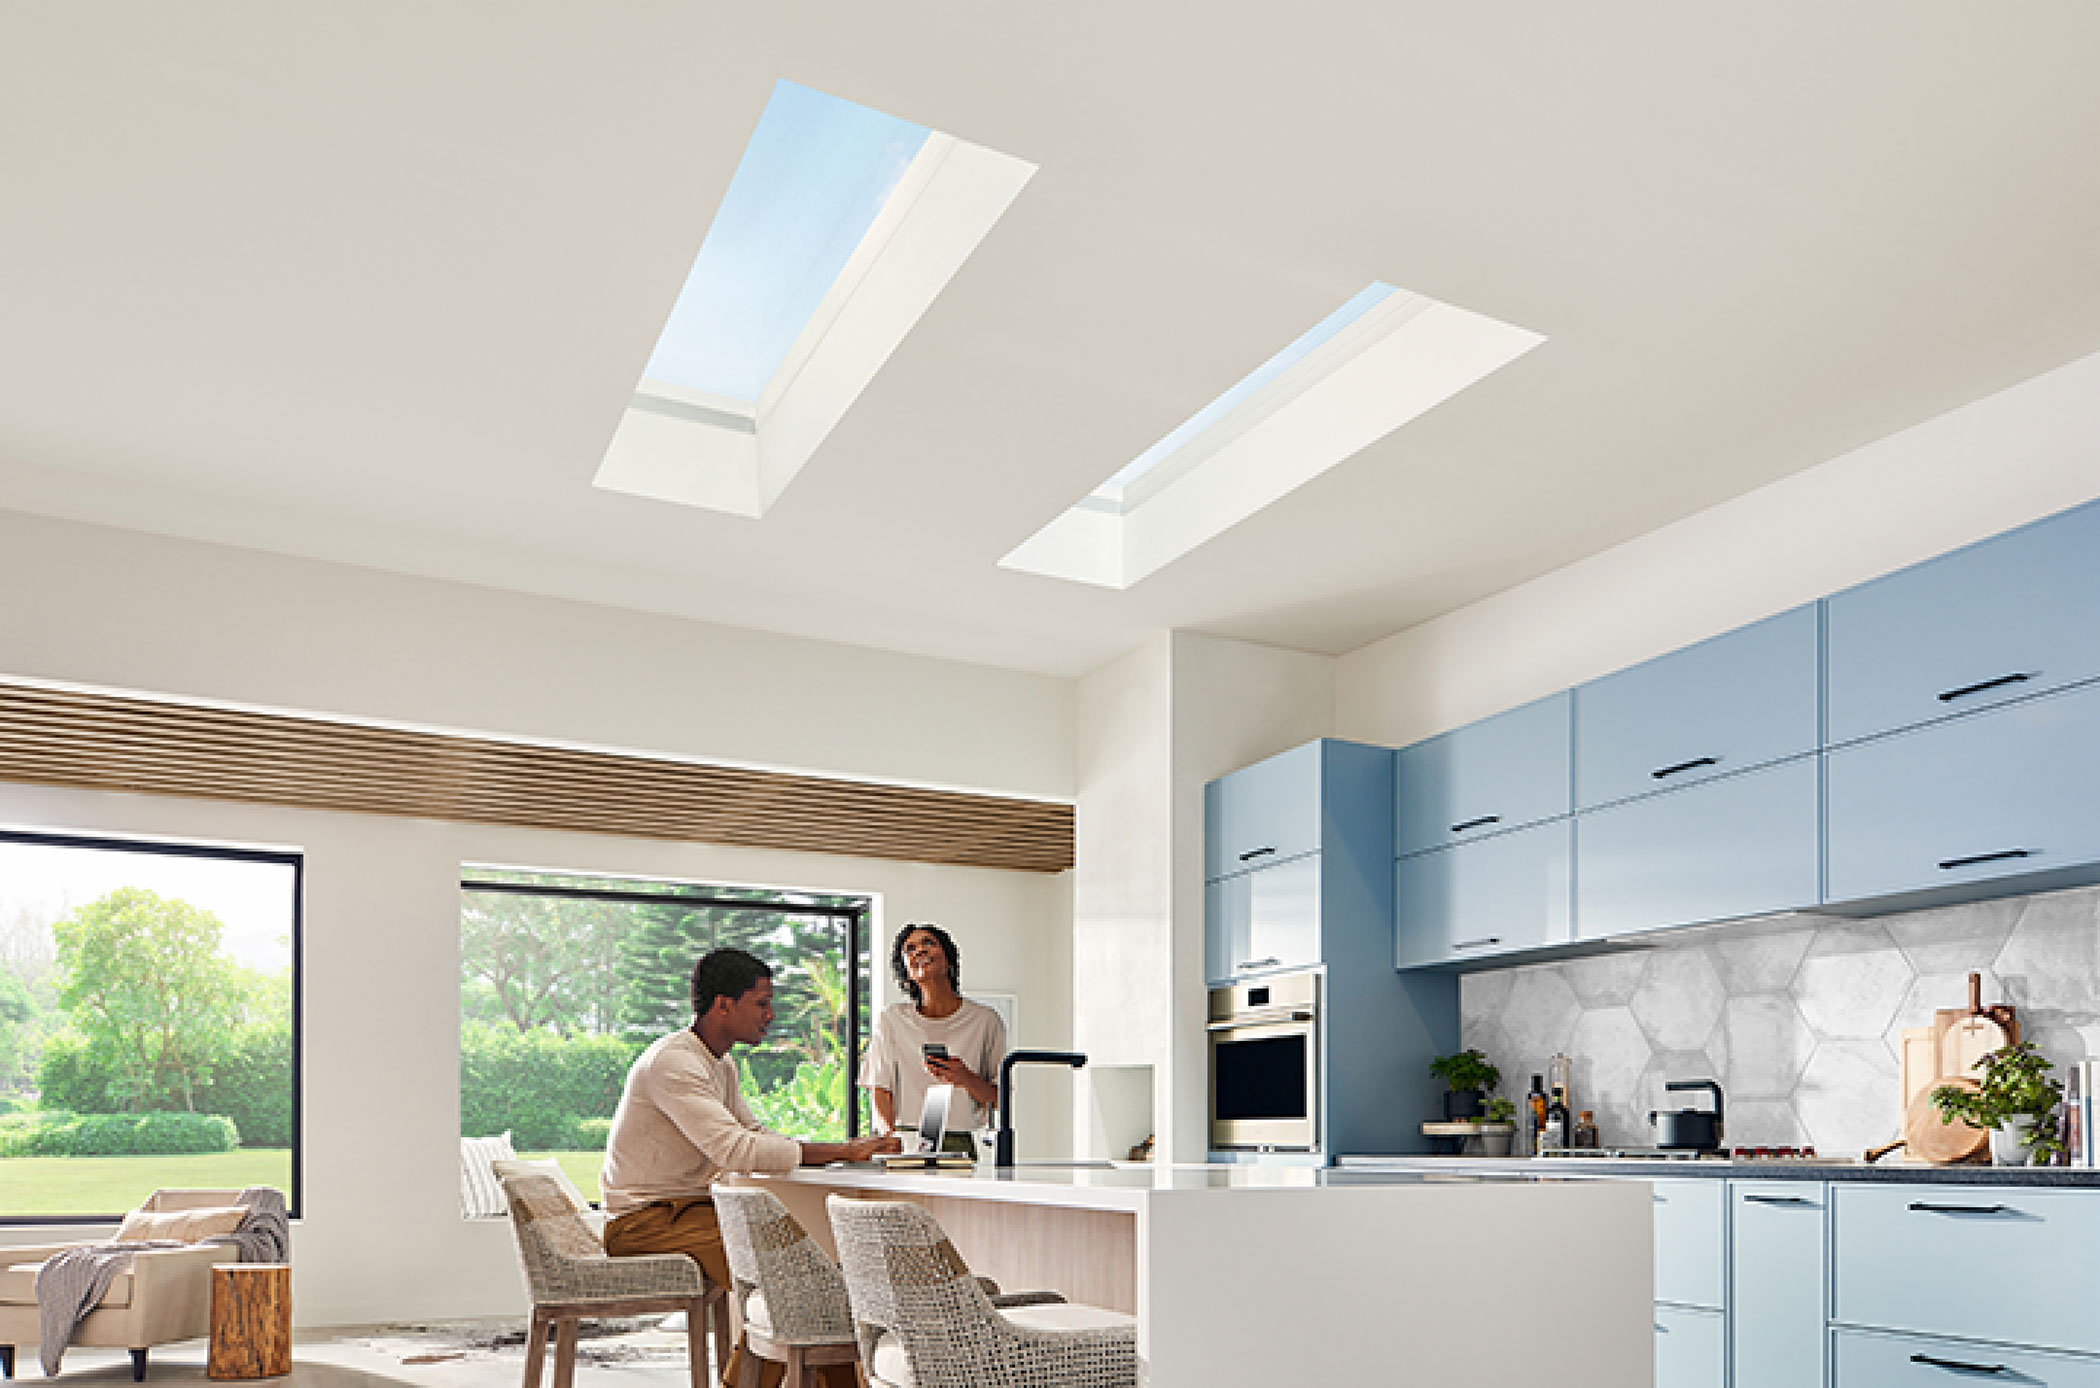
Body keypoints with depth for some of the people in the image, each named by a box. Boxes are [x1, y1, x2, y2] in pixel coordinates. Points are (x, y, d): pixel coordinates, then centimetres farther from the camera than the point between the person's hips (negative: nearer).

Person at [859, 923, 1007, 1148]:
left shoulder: (984, 1020, 7)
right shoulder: (891, 1020, 11)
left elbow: (998, 1100, 9)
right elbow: (880, 1091, 6)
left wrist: (965, 1079, -10)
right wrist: (892, 1138, -12)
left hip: (960, 1144, -1)